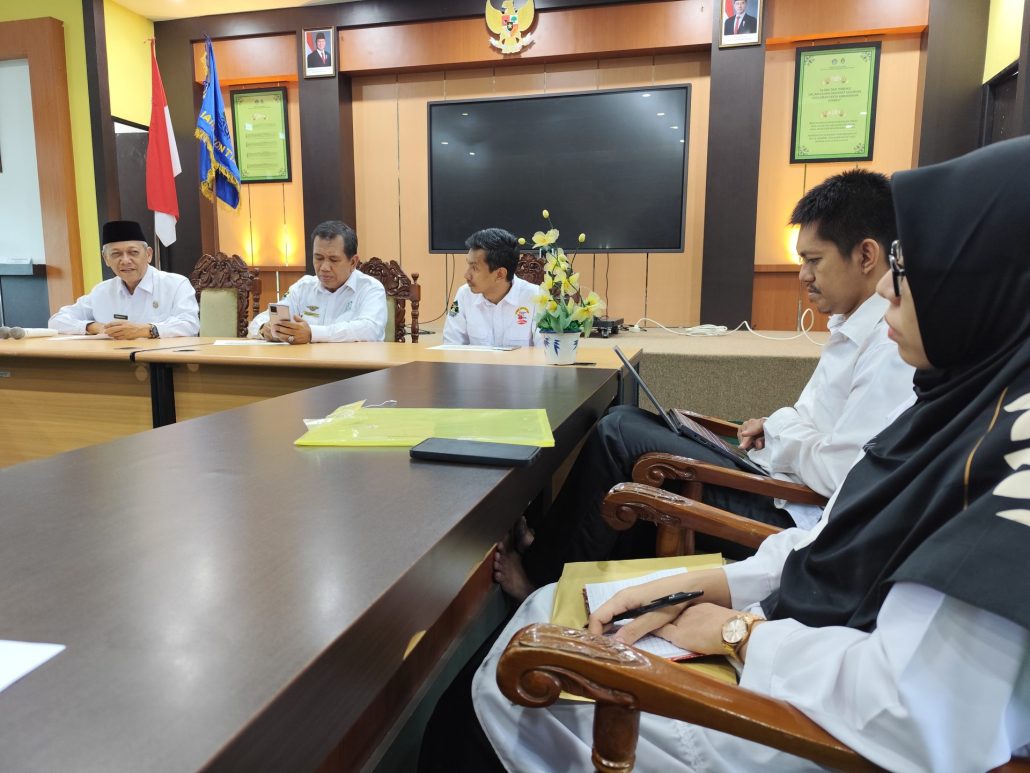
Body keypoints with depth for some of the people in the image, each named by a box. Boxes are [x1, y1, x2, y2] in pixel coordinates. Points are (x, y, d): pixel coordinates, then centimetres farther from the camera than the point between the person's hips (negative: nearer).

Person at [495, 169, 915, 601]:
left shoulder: (889, 348, -21)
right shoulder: (856, 327, 9)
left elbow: (838, 474, -25)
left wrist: (780, 429, -8)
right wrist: (777, 428, 0)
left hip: (794, 517, -10)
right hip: (780, 476, 10)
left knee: (618, 435, -13)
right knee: (623, 422, 6)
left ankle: (544, 577, 6)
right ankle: (554, 550, 14)